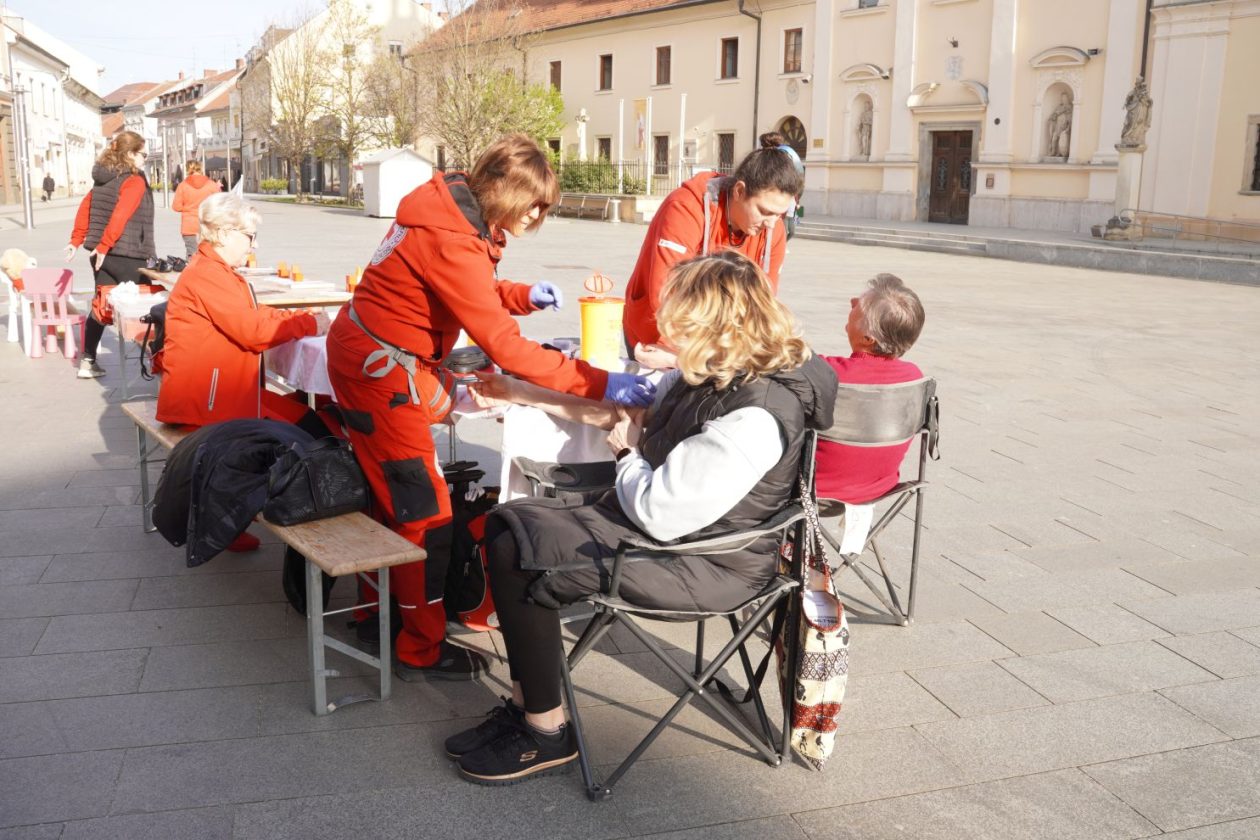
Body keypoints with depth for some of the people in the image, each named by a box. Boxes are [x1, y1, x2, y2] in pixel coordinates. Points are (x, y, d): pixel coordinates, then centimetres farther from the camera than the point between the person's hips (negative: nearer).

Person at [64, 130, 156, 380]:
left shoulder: (103, 177, 13)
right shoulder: (135, 181, -11)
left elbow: (85, 207, 12)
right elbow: (120, 216, -22)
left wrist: (76, 241, 12)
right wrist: (104, 247, -22)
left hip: (101, 254, 8)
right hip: (127, 255, -8)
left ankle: (88, 362, 15)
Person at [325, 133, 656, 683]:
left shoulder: (450, 206, 2)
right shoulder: (452, 241, -27)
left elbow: (472, 294, 13)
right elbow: (504, 347, -29)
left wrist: (524, 296, -5)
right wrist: (600, 384, -30)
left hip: (363, 354, 10)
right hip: (380, 369, -10)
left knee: (390, 493, 20)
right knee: (424, 511, -2)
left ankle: (377, 614, 35)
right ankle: (421, 651, 10)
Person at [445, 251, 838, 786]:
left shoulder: (752, 419, -28)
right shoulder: (713, 376, 2)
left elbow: (660, 516, -28)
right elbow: (623, 408, 16)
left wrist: (627, 451, -7)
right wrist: (520, 394, 18)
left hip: (703, 564, -10)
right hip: (663, 522, 10)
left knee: (519, 557, -17)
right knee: (507, 523, 4)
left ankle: (545, 734, 0)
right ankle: (523, 706, 8)